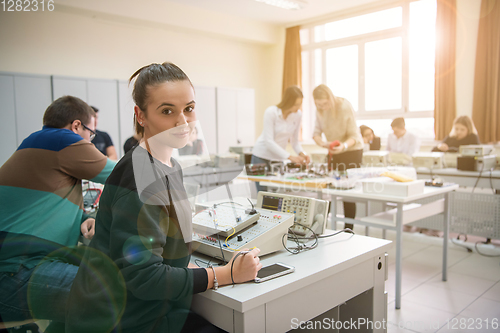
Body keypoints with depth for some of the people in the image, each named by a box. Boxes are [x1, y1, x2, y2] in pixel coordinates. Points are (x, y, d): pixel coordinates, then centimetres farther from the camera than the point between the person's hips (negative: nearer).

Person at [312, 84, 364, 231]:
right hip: (333, 152, 5)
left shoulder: (345, 107, -21)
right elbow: (316, 132, -4)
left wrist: (344, 146, -40)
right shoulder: (320, 110, -7)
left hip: (352, 150, -5)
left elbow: (354, 136, -20)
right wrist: (322, 143, -26)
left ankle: (348, 229, 1)